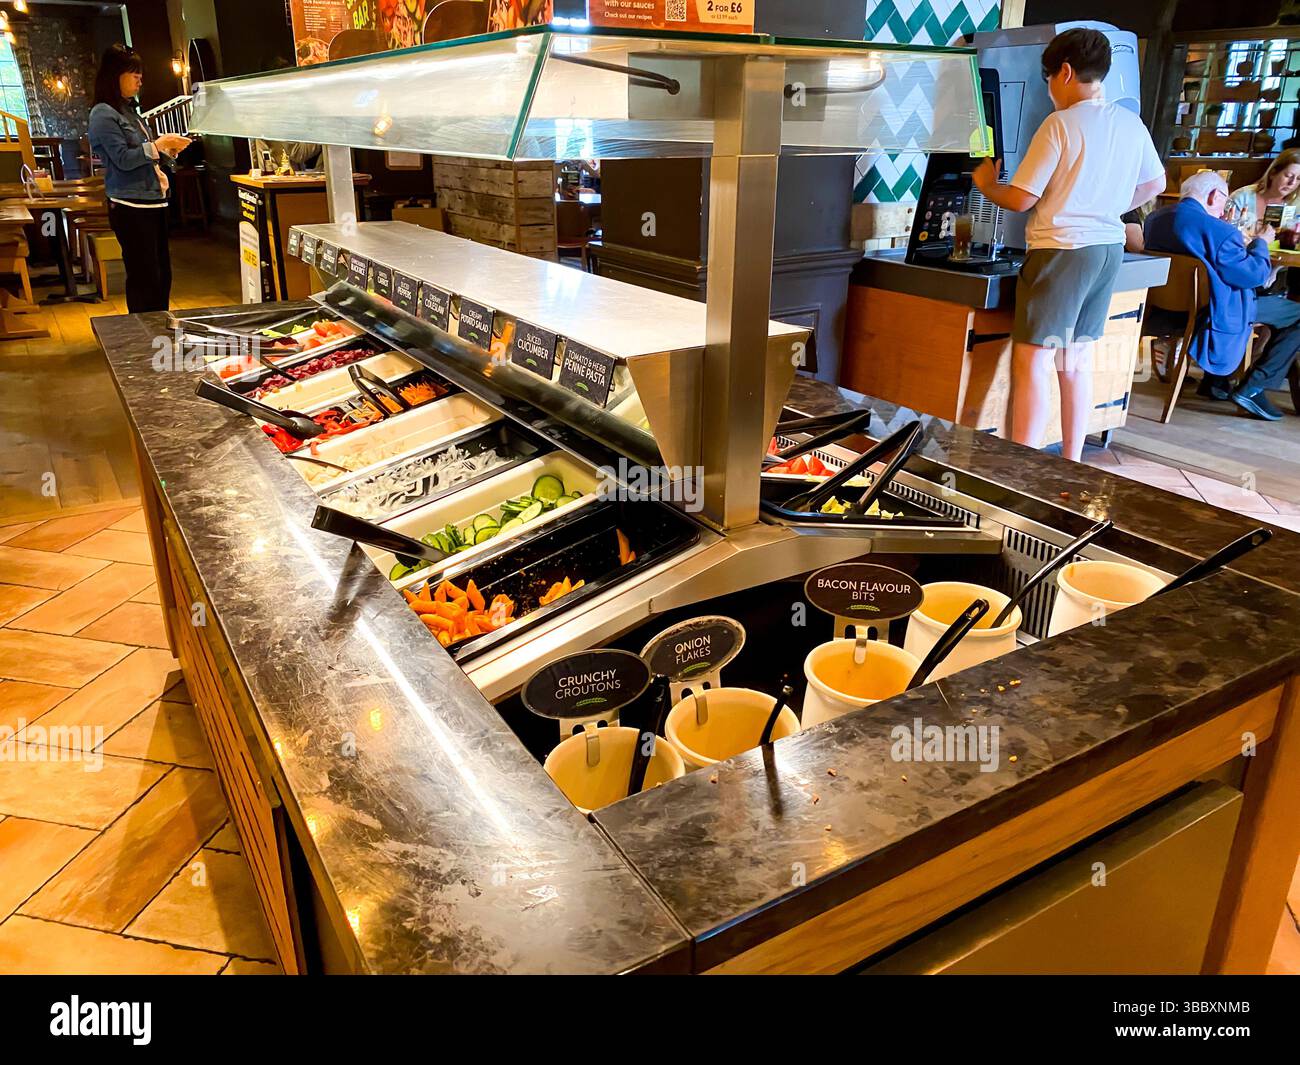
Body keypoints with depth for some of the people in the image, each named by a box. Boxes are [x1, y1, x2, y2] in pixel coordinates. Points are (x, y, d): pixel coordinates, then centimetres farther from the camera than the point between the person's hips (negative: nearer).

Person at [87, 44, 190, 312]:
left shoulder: (129, 110, 18)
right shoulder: (103, 114, -6)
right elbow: (123, 159, -14)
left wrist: (168, 150, 6)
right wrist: (159, 144, -13)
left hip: (153, 202, 8)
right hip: (131, 207, -8)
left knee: (162, 275, 9)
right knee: (143, 277, -7)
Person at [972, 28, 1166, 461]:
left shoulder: (1060, 123, -11)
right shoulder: (1131, 123, 9)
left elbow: (1020, 199, -12)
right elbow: (1155, 184, 22)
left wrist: (985, 184, 7)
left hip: (1062, 250, -7)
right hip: (1109, 248, 8)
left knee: (1032, 361, -5)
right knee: (1078, 358, 14)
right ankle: (1071, 466, 20)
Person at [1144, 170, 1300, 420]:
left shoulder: (1154, 218, 0)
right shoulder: (1220, 231, -24)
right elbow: (1255, 275, -16)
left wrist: (1242, 243, 19)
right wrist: (1260, 243, 1)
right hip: (1209, 313, -9)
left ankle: (1215, 382, 33)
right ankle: (1252, 388, 1)